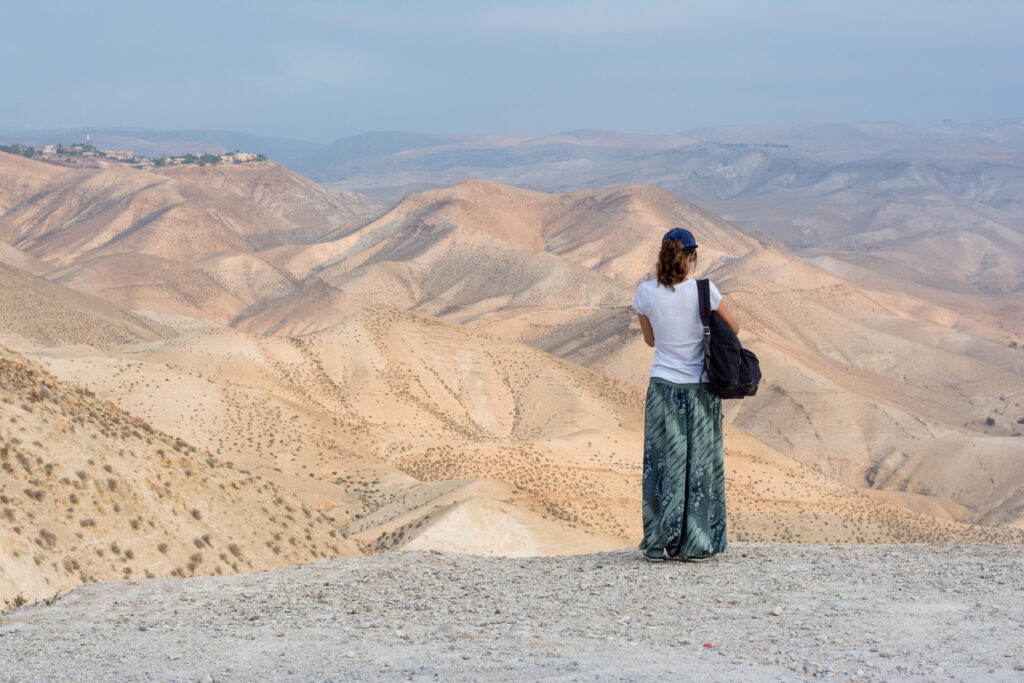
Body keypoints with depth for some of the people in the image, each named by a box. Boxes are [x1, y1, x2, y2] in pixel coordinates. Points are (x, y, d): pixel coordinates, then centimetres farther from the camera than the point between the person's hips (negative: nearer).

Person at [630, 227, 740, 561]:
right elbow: (734, 330, 3)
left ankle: (660, 543, 8)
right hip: (701, 387, -1)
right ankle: (696, 543, 10)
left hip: (663, 386, 1)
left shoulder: (646, 293, -8)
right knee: (699, 463, 8)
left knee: (663, 463, 8)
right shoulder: (704, 291, -13)